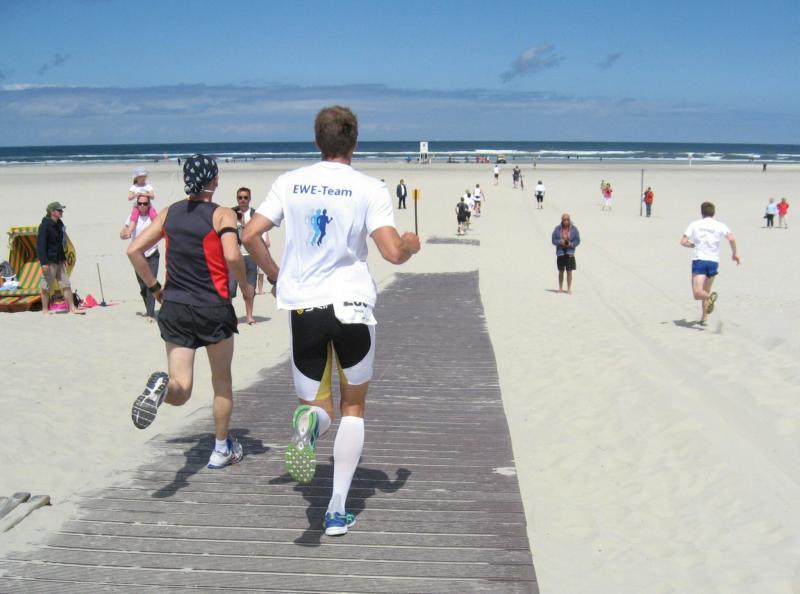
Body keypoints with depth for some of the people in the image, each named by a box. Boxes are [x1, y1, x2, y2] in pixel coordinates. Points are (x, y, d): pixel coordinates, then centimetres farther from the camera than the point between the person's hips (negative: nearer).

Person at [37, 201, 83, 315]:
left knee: (66, 284, 7)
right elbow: (41, 244, -18)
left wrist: (64, 258, 21)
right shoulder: (45, 225, -14)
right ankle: (45, 310, 11)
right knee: (46, 287, 1)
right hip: (49, 261, -8)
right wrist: (44, 262, -22)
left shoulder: (59, 224, 11)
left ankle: (72, 308, 11)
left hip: (59, 261, 8)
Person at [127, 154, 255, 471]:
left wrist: (155, 287, 11)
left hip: (174, 308, 3)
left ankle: (162, 385, -30)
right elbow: (232, 257, -22)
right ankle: (222, 449, 27)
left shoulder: (169, 213, 6)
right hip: (213, 308, -3)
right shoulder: (222, 215, -7)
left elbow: (134, 250, 2)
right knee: (222, 380, 18)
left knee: (180, 391, 5)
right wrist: (244, 286, -5)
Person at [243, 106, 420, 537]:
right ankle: (338, 511, 11)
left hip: (302, 306, 2)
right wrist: (412, 244, 10)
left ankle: (310, 420, -24)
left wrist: (275, 275, 17)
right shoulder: (370, 189, -4)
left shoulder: (289, 182, 5)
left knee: (315, 403, 16)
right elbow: (393, 253, -12)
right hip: (352, 306, -1)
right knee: (353, 407, 16)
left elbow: (249, 235, 2)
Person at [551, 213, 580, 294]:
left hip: (570, 253, -1)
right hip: (560, 253, 1)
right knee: (561, 271, 9)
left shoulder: (574, 229, -1)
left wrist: (571, 244, -17)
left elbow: (577, 241, 1)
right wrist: (560, 242, -17)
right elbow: (553, 240, 2)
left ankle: (569, 289, 4)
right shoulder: (557, 229, 0)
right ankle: (560, 288, 20)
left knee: (569, 271, -2)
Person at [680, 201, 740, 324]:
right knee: (705, 291, 21)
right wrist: (735, 253, 3)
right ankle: (704, 317, 21)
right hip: (713, 261, 3)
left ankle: (710, 297, -38)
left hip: (699, 260, -3)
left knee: (697, 293, -9)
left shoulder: (694, 224, 5)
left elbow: (683, 242, 0)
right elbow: (731, 238, -10)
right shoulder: (720, 225, 5)